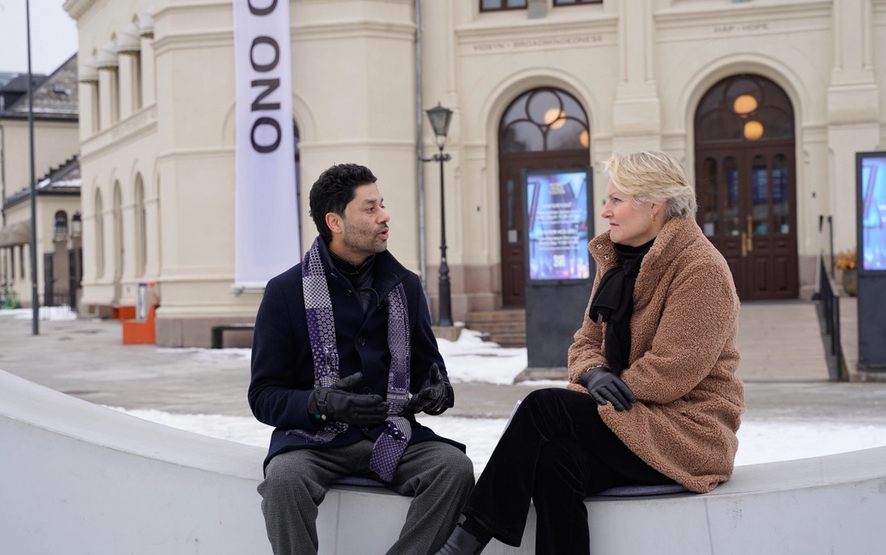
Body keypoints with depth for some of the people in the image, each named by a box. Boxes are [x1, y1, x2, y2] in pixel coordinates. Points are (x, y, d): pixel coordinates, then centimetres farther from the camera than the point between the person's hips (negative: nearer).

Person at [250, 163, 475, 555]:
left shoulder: (405, 286, 10)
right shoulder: (286, 291, 1)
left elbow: (427, 366, 18)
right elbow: (264, 395, -1)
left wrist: (437, 391, -7)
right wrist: (320, 404, -21)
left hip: (391, 435, 3)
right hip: (314, 439, -3)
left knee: (455, 466, -24)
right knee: (284, 477, -34)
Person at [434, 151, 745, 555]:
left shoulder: (701, 268, -12)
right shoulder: (615, 261, 14)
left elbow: (673, 371, -19)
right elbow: (586, 341, 14)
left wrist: (613, 387, -12)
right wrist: (592, 373, -9)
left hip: (687, 429, -6)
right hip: (632, 420, 6)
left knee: (542, 408, -23)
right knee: (556, 461, -28)